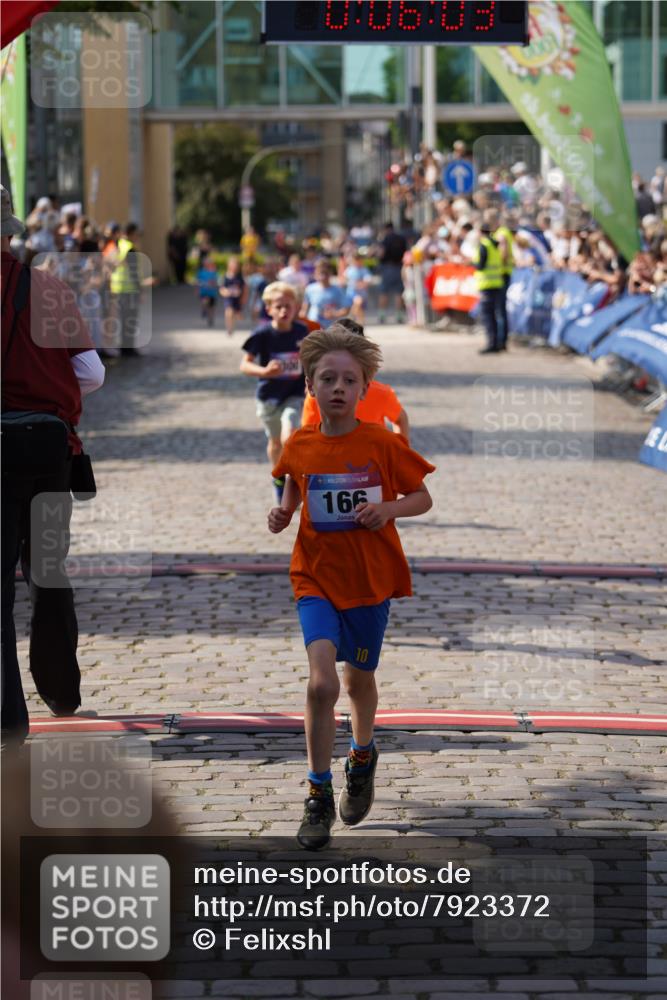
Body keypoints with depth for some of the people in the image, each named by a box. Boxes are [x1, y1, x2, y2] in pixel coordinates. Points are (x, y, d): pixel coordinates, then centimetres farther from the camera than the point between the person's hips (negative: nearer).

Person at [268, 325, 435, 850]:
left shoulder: (383, 443, -9)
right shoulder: (300, 446, -3)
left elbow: (423, 497, 0)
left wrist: (390, 509, -20)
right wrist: (281, 516, -6)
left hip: (370, 577, 0)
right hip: (317, 576, 0)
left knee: (359, 678, 16)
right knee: (322, 682, -16)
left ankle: (362, 755, 48)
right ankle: (319, 796, -4)